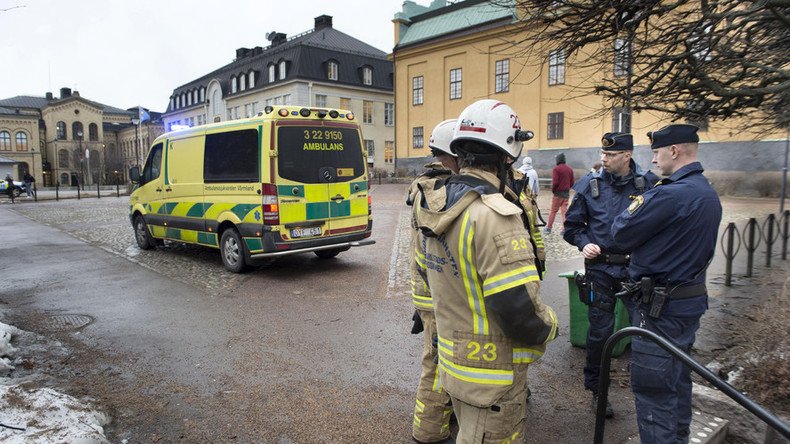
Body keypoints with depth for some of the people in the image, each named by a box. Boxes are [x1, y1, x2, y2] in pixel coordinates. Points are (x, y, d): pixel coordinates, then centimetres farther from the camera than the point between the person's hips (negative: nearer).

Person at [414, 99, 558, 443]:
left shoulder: (435, 203, 0)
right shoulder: (494, 215, -27)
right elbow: (518, 307, -29)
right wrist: (549, 328, -7)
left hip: (453, 358, 8)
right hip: (492, 374, -8)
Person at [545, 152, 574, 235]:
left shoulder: (556, 169, -11)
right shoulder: (569, 169, 9)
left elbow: (555, 182, -17)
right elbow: (572, 182, 9)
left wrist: (553, 190, -3)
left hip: (558, 193, -5)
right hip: (567, 193, 5)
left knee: (553, 211, 5)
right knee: (564, 211, 7)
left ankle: (549, 228, 12)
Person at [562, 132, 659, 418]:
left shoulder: (649, 183, -3)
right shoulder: (589, 185, -2)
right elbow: (572, 225, 7)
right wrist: (584, 243, -11)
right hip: (601, 268, -1)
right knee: (600, 330, 3)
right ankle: (596, 389, 23)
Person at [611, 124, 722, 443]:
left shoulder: (670, 194, -23)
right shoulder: (709, 194, 10)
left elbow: (621, 234, -17)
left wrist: (636, 205, 0)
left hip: (660, 307, -10)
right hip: (690, 299, 10)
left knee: (652, 389, 0)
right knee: (678, 380, 22)